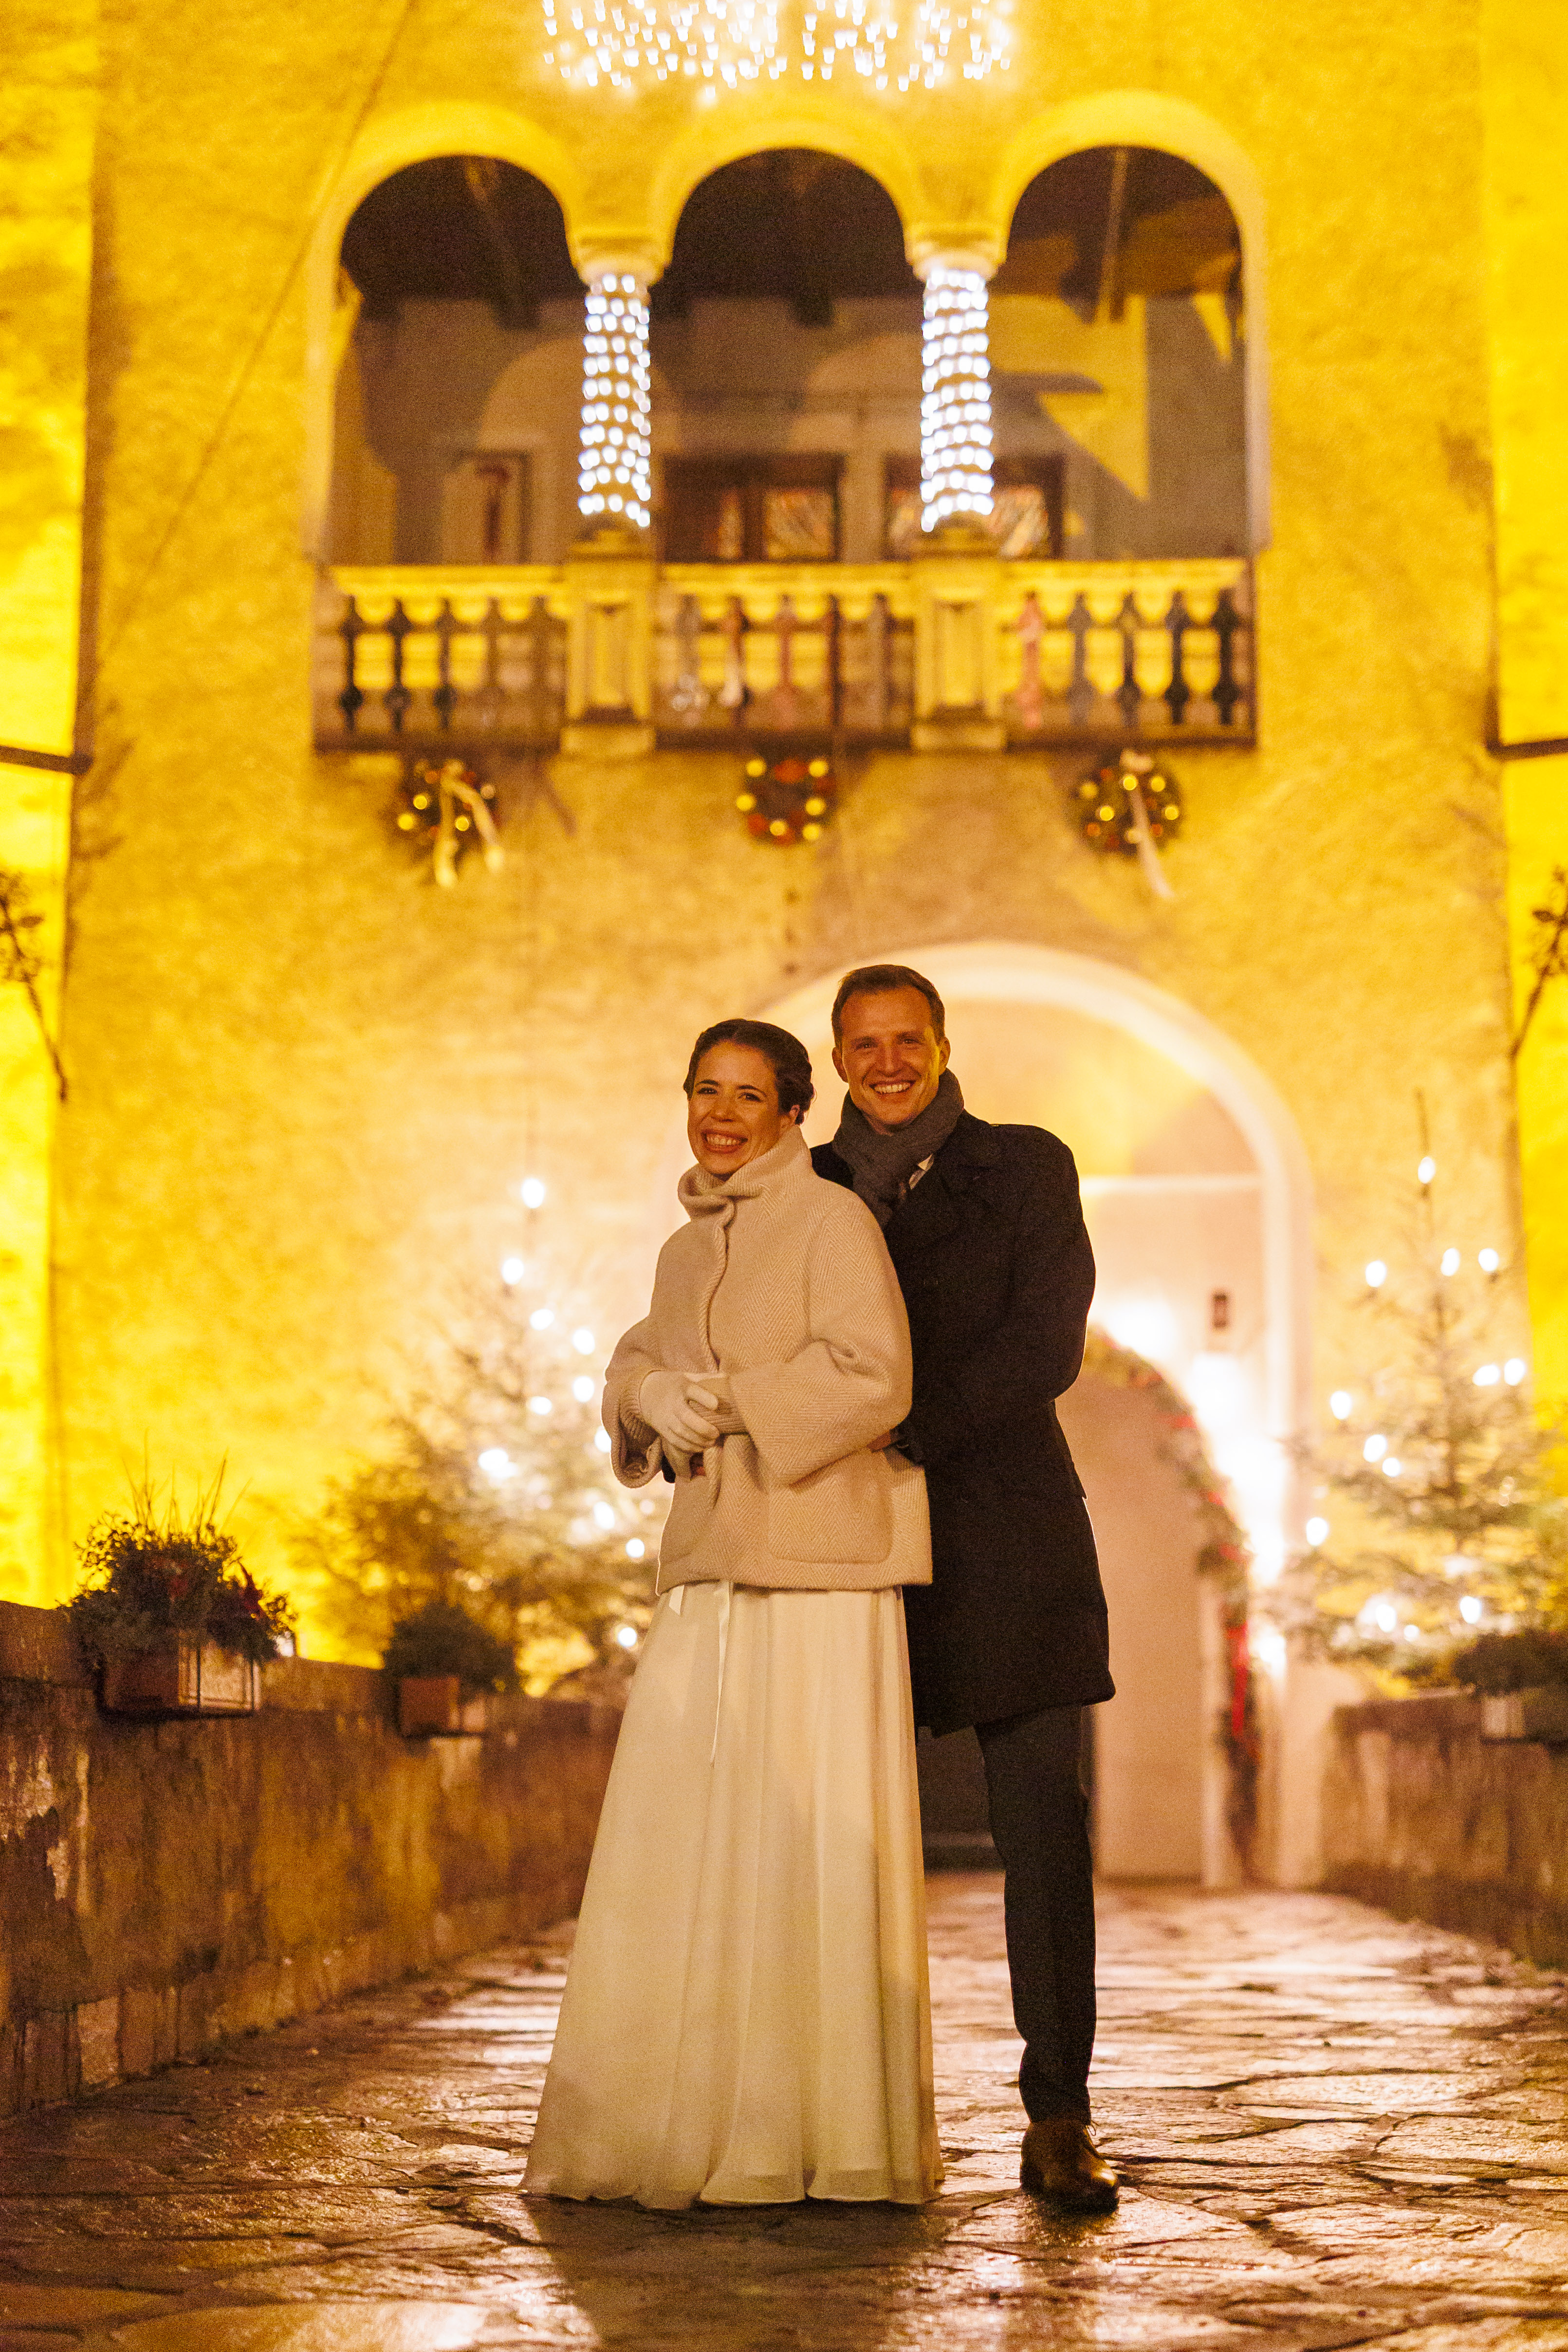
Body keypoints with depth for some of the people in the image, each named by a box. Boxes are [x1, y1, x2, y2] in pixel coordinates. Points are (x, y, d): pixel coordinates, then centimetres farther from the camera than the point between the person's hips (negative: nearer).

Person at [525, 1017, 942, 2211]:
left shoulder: (831, 1219, -3)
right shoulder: (689, 1248, 19)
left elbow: (873, 1375, -14)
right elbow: (638, 1368, 22)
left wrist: (720, 1400, -11)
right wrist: (651, 1395, -1)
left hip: (818, 1571, -7)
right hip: (710, 1570, 7)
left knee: (807, 1837, -5)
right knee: (680, 1840, 5)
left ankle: (823, 2134, 3)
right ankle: (688, 2123, 13)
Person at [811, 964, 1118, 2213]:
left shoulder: (1027, 1167, 5)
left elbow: (1046, 1348, -7)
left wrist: (902, 1434, -15)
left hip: (1007, 1537, -2)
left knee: (1045, 1822, -5)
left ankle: (1060, 2123, 1)